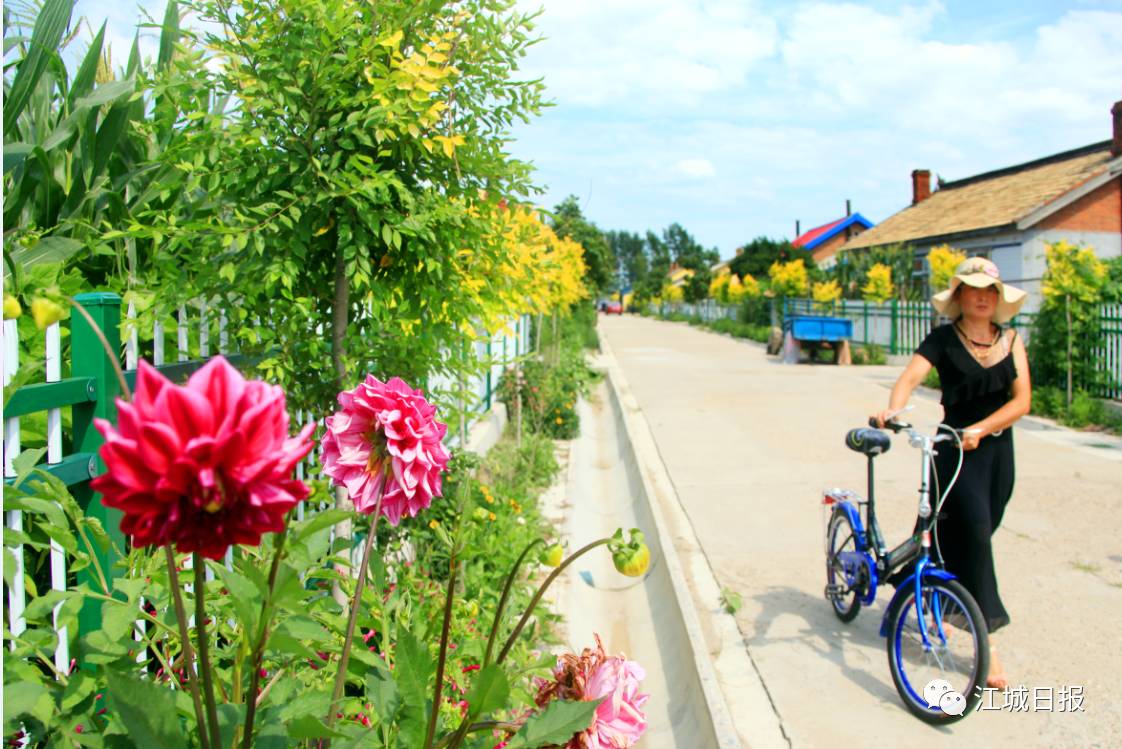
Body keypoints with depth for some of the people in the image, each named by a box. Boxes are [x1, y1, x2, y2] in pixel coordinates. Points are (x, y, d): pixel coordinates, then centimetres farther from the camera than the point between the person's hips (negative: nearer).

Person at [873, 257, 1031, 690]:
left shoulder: (1010, 341, 5)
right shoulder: (944, 339, -6)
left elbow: (1022, 400, -3)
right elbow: (910, 377, -22)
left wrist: (979, 430, -17)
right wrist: (892, 411, -42)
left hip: (998, 448, 5)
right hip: (954, 449, -4)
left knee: (969, 536, 13)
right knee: (974, 530, -13)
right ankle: (986, 640, -7)